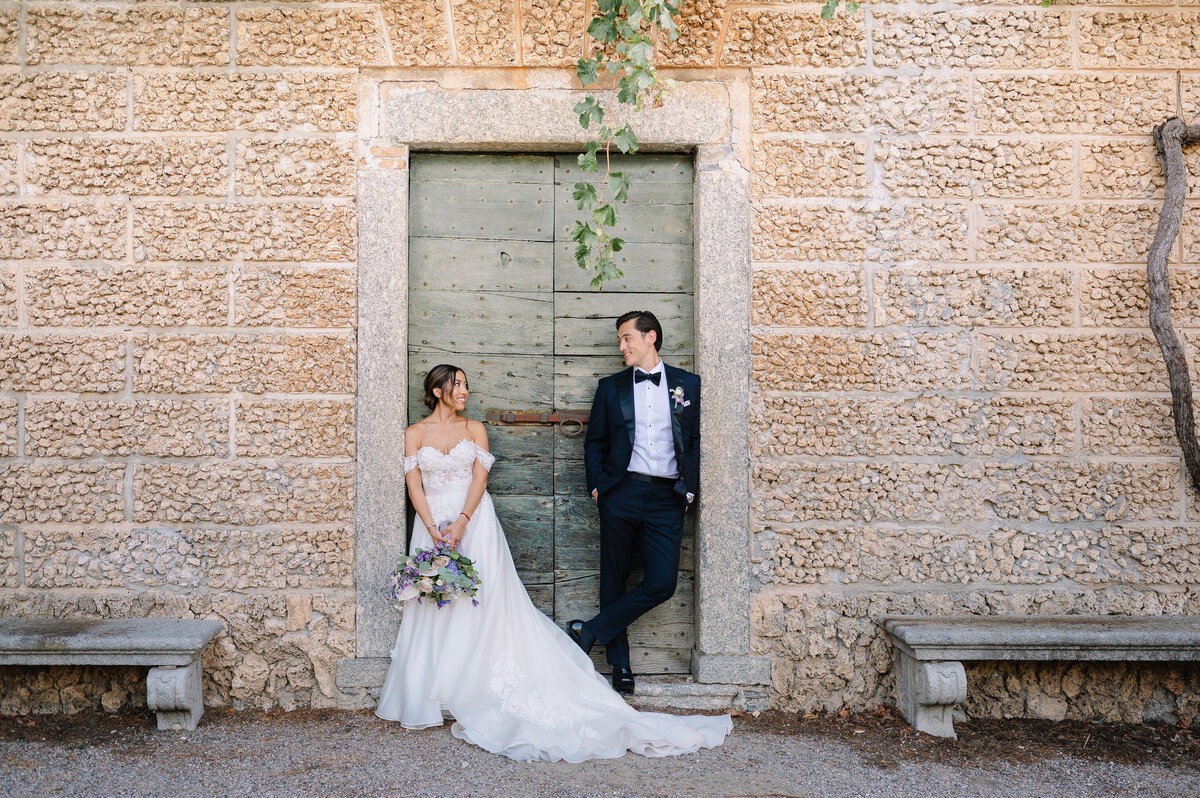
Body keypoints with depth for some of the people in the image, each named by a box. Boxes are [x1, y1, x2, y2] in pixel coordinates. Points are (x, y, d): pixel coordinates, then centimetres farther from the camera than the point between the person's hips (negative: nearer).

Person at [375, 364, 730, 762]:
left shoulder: (474, 429, 10)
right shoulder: (414, 433, 7)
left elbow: (480, 477, -1)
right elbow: (414, 484, -1)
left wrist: (461, 523, -16)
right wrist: (432, 528, -16)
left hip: (474, 524, 0)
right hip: (432, 527, 0)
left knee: (483, 605, -7)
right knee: (433, 614, -2)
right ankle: (429, 701, 7)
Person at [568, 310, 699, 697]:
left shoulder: (687, 384, 8)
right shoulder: (611, 387, 10)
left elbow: (697, 441, 9)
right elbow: (594, 443, 12)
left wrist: (689, 488, 0)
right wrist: (597, 486, 1)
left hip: (667, 498, 0)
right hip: (621, 494, 1)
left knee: (662, 581, -9)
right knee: (614, 579, 5)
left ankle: (591, 630, 6)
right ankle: (619, 665, 17)